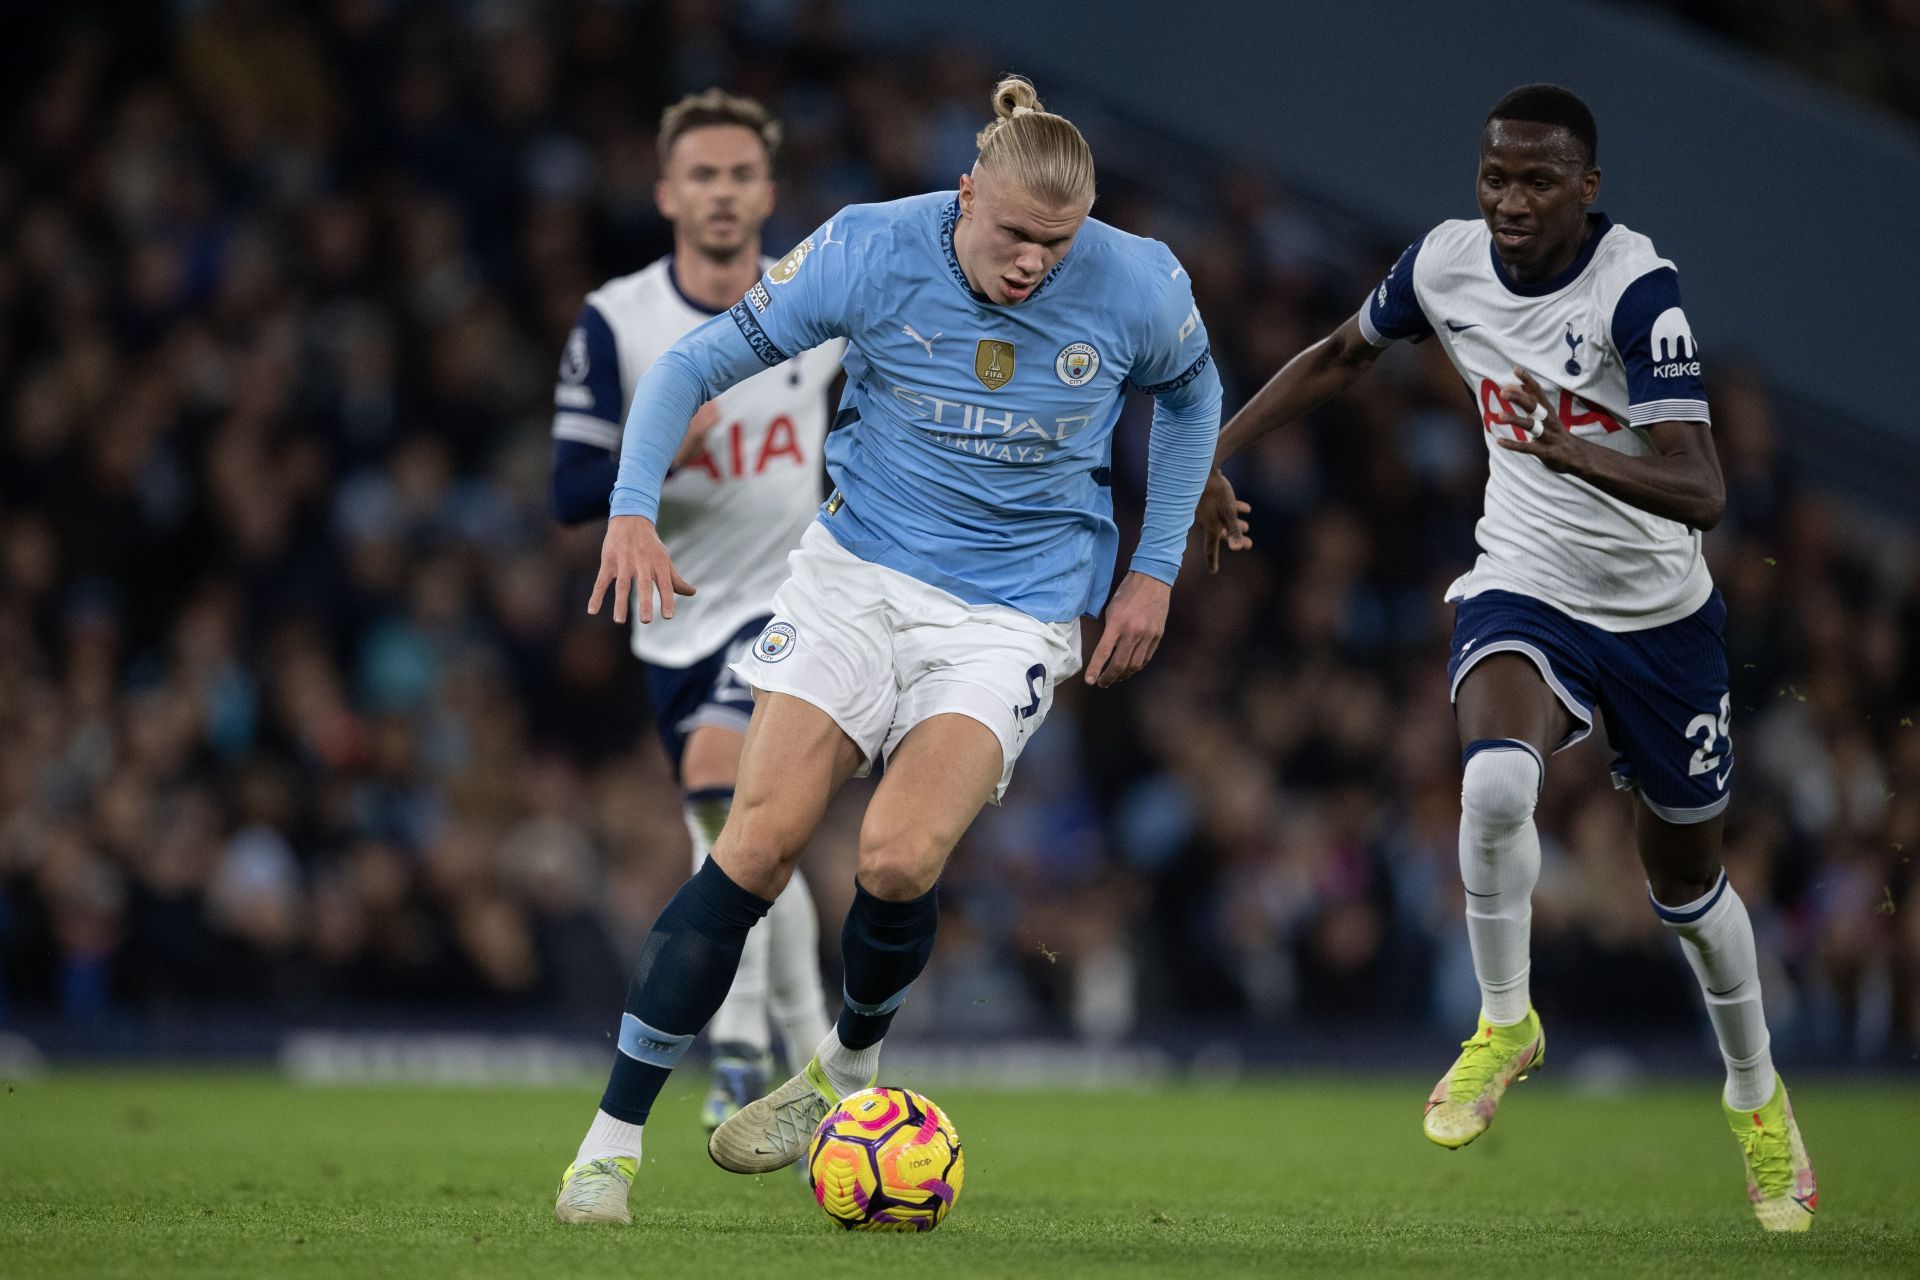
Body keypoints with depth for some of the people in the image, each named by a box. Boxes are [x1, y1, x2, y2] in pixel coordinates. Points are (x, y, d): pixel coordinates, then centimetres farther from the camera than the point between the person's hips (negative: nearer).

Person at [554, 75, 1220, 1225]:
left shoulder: (1138, 286, -12)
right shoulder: (872, 252, -14)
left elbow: (1190, 393, 12)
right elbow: (697, 363, -5)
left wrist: (1155, 570, 8)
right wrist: (633, 507, -19)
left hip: (1018, 606, -1)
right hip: (859, 569, 1)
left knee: (900, 855, -22)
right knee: (760, 841, -12)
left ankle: (850, 1069, 11)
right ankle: (613, 1139, -4)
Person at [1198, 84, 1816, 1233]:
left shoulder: (1635, 287, -24)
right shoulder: (1445, 262, -9)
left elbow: (1703, 492, -33)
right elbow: (1341, 359, 14)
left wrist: (1573, 451, -50)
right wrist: (1213, 454, 10)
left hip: (1662, 615, -2)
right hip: (1523, 591, 2)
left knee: (1687, 881, 14)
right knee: (1497, 780, -32)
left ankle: (1757, 1095, 42)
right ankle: (1505, 1025, -9)